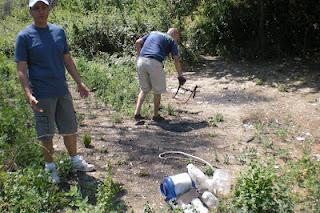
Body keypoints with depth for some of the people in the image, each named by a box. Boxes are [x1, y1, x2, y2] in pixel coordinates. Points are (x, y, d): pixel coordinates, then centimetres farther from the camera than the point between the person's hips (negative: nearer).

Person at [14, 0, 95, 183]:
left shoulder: (59, 31, 7)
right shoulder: (24, 36, -7)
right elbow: (21, 70, -9)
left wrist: (79, 83, 9)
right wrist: (29, 95, -21)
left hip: (63, 91, 5)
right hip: (42, 96, -4)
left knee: (70, 129, 15)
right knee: (46, 134, 7)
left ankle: (76, 161, 33)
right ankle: (50, 167, 26)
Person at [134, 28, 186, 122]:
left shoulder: (153, 33, 27)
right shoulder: (171, 40, 14)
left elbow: (138, 42, 15)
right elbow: (176, 59, 5)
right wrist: (180, 76, 11)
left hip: (141, 61, 5)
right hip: (155, 63, -5)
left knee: (144, 89, 20)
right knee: (157, 91, 12)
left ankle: (137, 113, 13)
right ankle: (156, 115, 23)